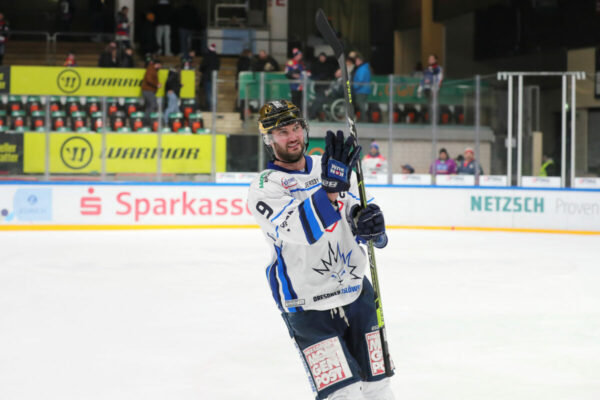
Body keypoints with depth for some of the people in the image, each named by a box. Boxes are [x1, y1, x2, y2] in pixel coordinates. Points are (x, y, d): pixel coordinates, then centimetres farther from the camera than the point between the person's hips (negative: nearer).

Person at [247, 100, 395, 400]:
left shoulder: (330, 166, 7)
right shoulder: (264, 188, -12)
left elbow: (353, 212, 10)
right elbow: (300, 231, -29)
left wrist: (368, 224, -15)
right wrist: (329, 186, -43)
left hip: (355, 294, 5)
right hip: (308, 306, -5)